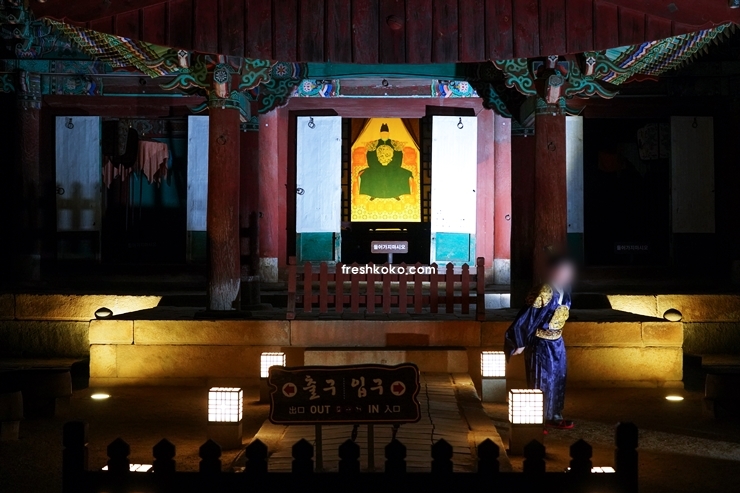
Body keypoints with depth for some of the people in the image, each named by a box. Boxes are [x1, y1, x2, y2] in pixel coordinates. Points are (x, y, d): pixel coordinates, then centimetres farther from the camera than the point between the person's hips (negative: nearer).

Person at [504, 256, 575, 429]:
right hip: (541, 345, -8)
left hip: (557, 343, 8)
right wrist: (520, 343, -16)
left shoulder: (563, 293, 0)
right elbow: (526, 317, -22)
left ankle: (554, 416, 32)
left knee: (557, 380, 17)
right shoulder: (544, 293, -25)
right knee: (541, 383, 2)